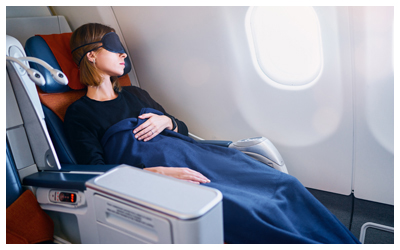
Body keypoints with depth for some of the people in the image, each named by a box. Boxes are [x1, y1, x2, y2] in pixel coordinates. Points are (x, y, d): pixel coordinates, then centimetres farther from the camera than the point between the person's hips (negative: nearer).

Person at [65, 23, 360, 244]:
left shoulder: (133, 94, 24)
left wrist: (165, 121, 1)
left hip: (193, 155, 6)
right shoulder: (79, 113, 6)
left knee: (285, 185, -11)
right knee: (256, 212, -28)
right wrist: (161, 173, -22)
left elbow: (182, 129, 26)